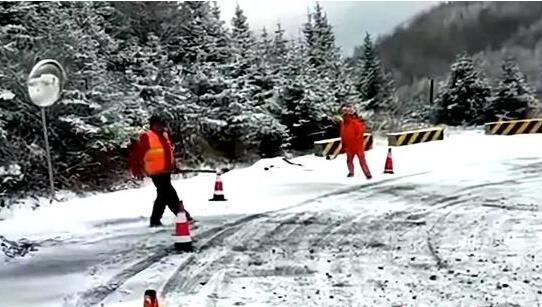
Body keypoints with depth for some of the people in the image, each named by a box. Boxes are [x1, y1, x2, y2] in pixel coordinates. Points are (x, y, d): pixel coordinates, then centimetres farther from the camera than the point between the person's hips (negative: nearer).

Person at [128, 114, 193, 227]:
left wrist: (173, 165, 22)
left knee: (163, 196, 15)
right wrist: (138, 169, -16)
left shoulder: (165, 135, 14)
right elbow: (139, 153, -12)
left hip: (166, 170, 9)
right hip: (156, 171, -9)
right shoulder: (146, 137, -9)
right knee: (170, 194, -11)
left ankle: (155, 221, 26)